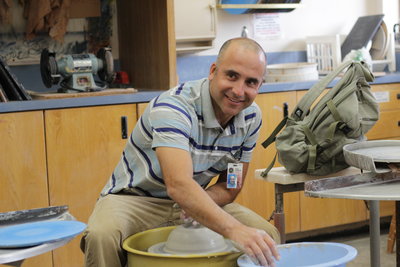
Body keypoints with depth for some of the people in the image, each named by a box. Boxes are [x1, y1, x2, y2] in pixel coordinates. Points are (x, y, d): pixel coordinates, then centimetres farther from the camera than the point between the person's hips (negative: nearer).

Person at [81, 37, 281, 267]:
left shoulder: (251, 117, -7)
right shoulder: (173, 107, -29)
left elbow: (230, 188, 1)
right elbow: (178, 185, -44)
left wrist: (196, 205, -23)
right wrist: (234, 230, -58)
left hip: (193, 204, 5)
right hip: (136, 199, -5)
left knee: (267, 235, -16)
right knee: (102, 237, -36)